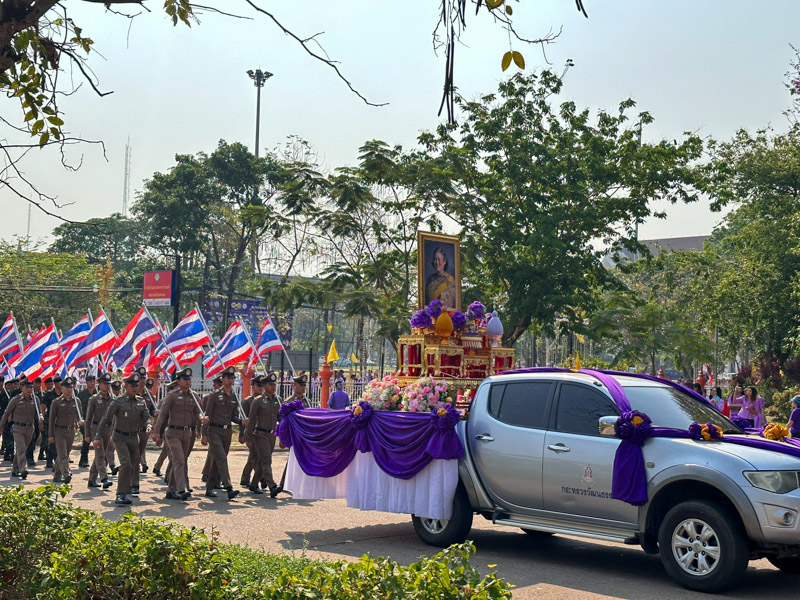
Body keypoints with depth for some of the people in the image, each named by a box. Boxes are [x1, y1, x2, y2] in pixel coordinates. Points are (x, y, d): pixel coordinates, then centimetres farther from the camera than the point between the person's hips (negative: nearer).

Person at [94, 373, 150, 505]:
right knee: (126, 463, -19)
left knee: (135, 463, 15)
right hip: (120, 437, -5)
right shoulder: (118, 402, -9)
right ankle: (121, 495, -16)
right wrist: (98, 437, -8)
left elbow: (146, 417, 3)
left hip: (134, 437, 5)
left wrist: (147, 426, -21)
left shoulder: (141, 402, 4)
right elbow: (106, 419, -6)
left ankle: (133, 486, 40)